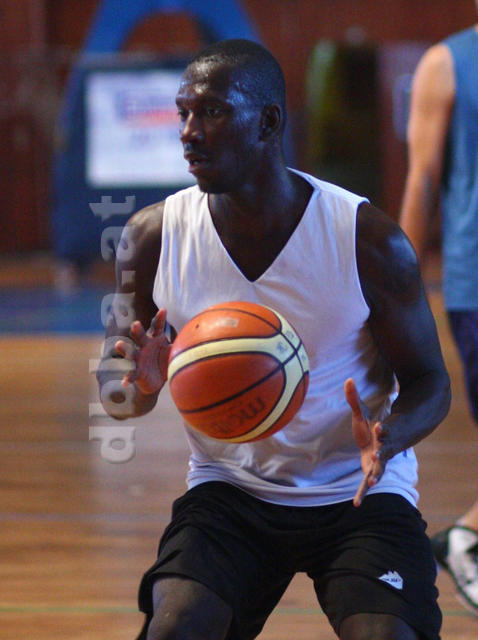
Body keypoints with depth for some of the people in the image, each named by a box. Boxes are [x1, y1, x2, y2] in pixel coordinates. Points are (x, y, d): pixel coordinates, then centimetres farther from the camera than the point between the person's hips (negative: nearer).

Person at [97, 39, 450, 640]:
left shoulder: (369, 240, -13)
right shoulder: (153, 236, -7)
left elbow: (427, 381, -3)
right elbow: (113, 385, 2)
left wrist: (388, 438, -26)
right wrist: (138, 384, -24)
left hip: (359, 494, -1)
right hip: (228, 491, 1)